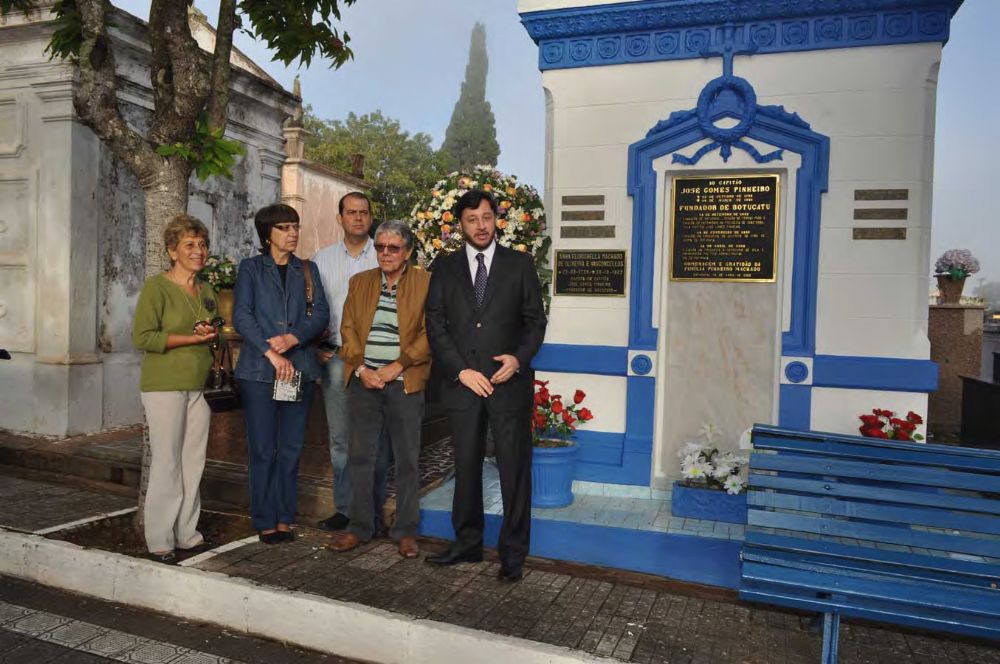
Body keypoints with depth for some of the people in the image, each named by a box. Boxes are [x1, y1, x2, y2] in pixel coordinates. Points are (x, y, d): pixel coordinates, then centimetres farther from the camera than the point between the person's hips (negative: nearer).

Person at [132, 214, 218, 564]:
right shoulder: (156, 286, -6)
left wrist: (211, 336, 0)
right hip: (164, 385, -6)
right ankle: (159, 541, 8)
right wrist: (191, 338, -15)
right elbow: (142, 337, -13)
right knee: (167, 463, -3)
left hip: (199, 386, 6)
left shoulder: (206, 290, 14)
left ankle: (187, 533, 19)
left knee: (193, 462, 8)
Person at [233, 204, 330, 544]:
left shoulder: (307, 270, 14)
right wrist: (271, 353, -15)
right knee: (263, 449, 0)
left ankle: (285, 518, 16)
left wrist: (292, 338, -13)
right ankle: (265, 521, 11)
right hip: (258, 370, -2)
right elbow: (241, 316, -5)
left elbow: (321, 314, 4)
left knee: (291, 448, 6)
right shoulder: (251, 268, 6)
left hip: (300, 368, 3)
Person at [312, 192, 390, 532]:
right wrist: (315, 345, 1)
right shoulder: (322, 259, 11)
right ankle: (344, 508, 19)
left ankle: (374, 510, 14)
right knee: (340, 437, 8)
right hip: (335, 357, 3)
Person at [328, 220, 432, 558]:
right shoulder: (360, 282, 12)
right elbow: (347, 328, 8)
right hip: (363, 382, 3)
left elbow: (429, 334, -6)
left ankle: (406, 531, 17)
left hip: (404, 384, -3)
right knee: (360, 457, 8)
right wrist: (361, 368, -6)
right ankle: (359, 527, 21)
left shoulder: (425, 283, 0)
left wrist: (395, 367, -13)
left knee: (407, 460, 5)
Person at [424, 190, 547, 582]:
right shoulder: (444, 268, 9)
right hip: (462, 383, 2)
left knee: (515, 468, 1)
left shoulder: (519, 265, 6)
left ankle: (513, 552, 13)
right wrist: (461, 370, -8)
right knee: (466, 467, 11)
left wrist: (519, 358, -12)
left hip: (509, 382, -1)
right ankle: (468, 543, 25)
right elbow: (435, 325, 4)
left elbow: (535, 321, 6)